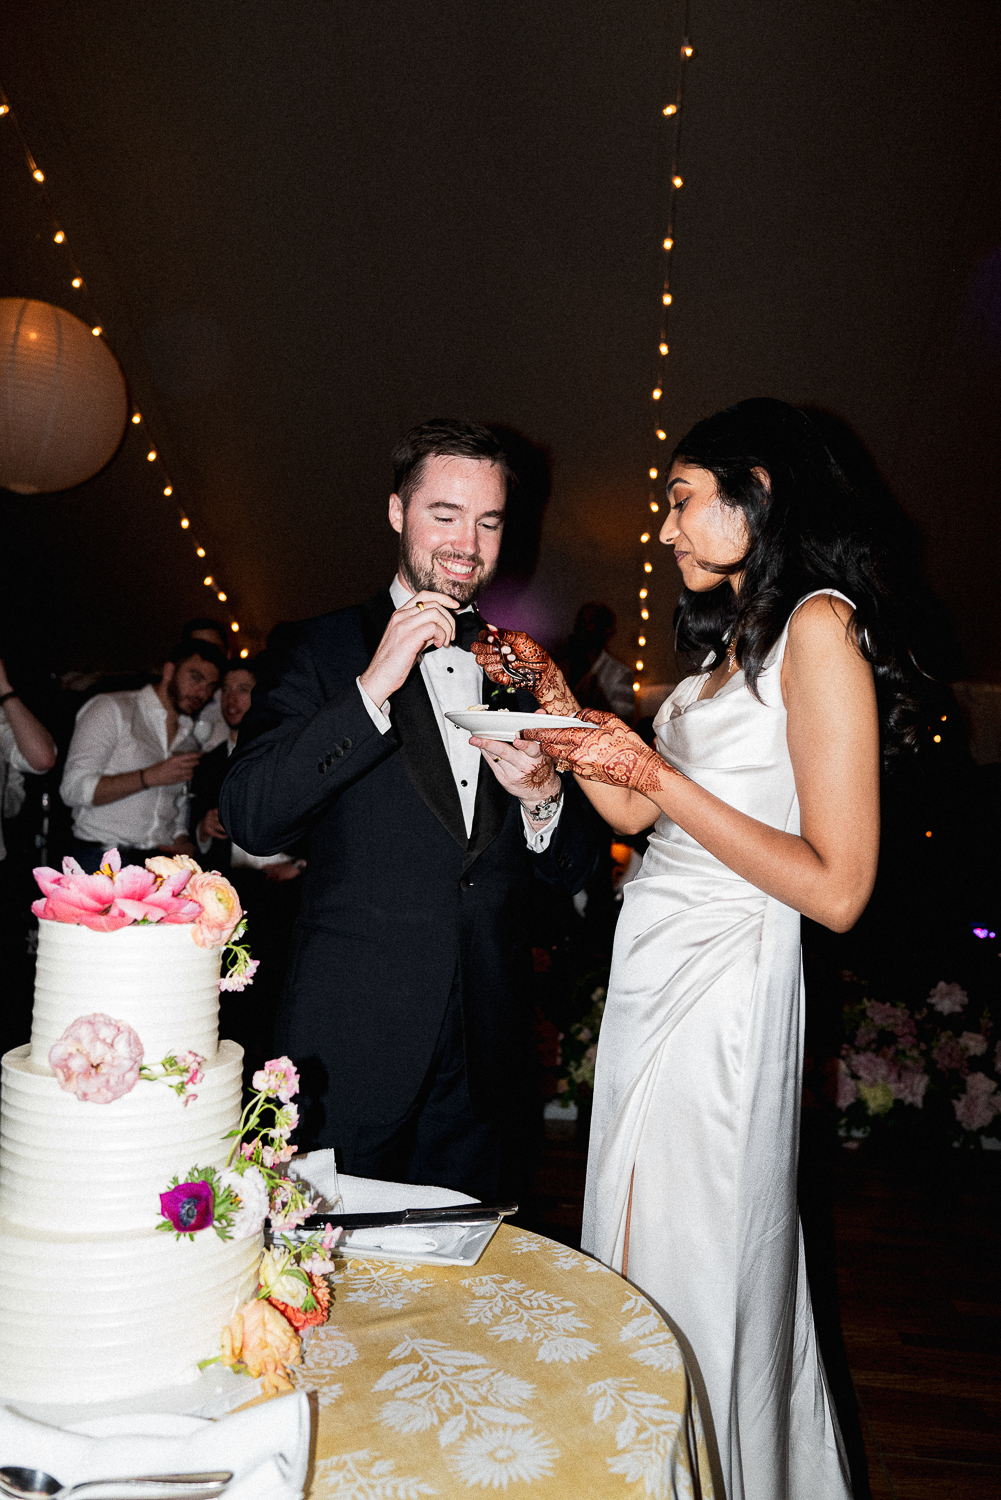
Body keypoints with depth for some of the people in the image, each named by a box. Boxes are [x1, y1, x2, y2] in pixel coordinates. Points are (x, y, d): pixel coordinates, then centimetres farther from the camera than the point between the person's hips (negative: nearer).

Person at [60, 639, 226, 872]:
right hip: (103, 860, -5)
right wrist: (150, 777, -17)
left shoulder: (191, 739, 17)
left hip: (162, 862, 6)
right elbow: (73, 789, -10)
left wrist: (182, 840, 3)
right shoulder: (111, 709, -1)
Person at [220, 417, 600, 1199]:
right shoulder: (323, 649, -1)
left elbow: (577, 867, 12)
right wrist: (373, 687, -21)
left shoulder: (523, 669, 10)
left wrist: (543, 797, -10)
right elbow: (249, 819, -14)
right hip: (352, 1048, -3)